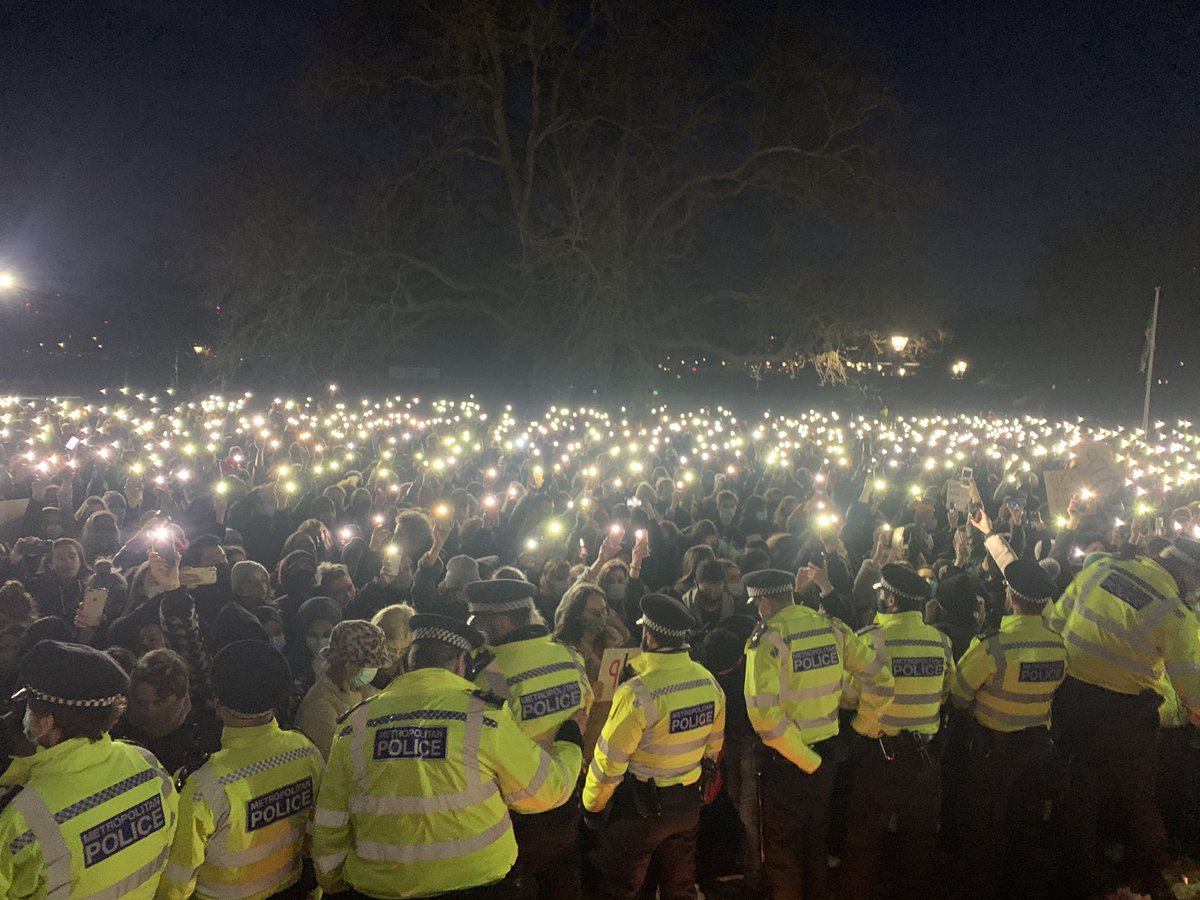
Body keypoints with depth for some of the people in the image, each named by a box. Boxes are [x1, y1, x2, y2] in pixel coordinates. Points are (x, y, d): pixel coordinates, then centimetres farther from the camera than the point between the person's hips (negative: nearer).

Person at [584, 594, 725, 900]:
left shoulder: (638, 693, -28)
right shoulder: (709, 682, -8)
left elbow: (609, 762, -21)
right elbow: (713, 747, 6)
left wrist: (592, 805, -4)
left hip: (639, 807, -6)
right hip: (689, 803, 6)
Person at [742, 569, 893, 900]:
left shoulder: (768, 637, -19)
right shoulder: (831, 627, -5)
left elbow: (763, 711, -28)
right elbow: (881, 678, -2)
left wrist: (806, 760, -19)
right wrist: (865, 726, 10)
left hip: (786, 758, -5)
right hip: (828, 750, 5)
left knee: (782, 847, 14)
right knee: (816, 837, 25)